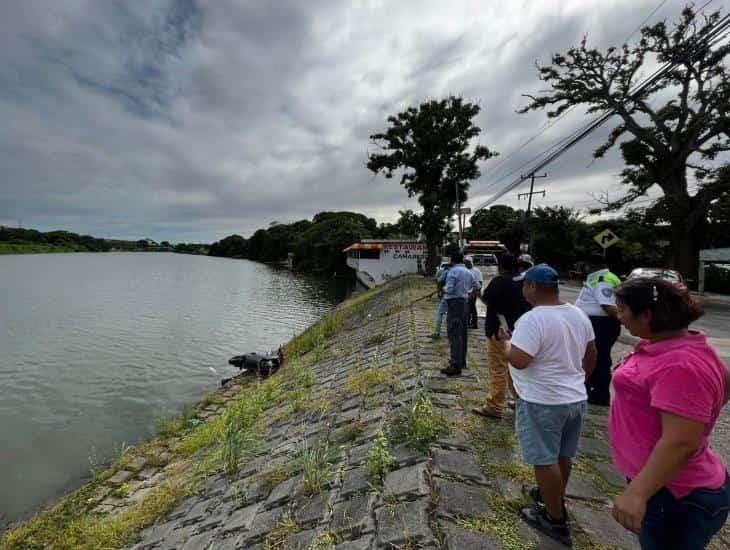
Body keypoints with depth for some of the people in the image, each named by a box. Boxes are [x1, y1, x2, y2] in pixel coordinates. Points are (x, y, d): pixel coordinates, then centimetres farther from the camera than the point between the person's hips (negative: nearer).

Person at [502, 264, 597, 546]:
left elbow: (519, 361, -29)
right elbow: (591, 354, 14)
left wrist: (506, 343, -10)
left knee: (545, 461, 9)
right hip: (576, 398, 8)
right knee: (563, 456, 24)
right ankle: (555, 497, 45)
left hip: (543, 402, -8)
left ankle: (556, 520, 24)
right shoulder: (579, 315, 2)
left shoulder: (532, 319, -25)